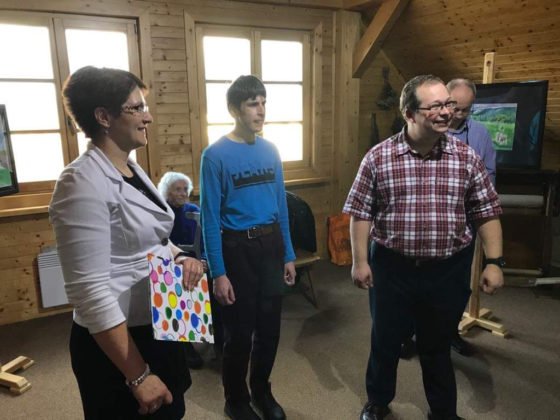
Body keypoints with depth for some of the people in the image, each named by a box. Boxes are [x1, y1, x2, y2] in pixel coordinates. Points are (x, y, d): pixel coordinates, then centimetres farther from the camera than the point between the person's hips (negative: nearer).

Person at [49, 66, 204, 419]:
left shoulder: (133, 169, 5)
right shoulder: (83, 182, -22)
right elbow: (90, 291, -25)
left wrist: (181, 258, -6)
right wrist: (138, 376, -22)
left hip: (160, 329, 8)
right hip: (119, 343, -8)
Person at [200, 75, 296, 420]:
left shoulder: (270, 150, 4)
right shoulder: (216, 155, -12)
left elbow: (281, 206, 9)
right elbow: (210, 218, -11)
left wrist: (288, 255, 9)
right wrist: (218, 272, -14)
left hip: (271, 245, 5)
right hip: (237, 248, -5)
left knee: (270, 327, 16)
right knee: (239, 331, 10)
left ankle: (262, 391, 39)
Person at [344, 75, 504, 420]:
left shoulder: (467, 158, -3)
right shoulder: (378, 158, -8)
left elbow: (487, 212, 2)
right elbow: (361, 212, -4)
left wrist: (494, 262, -3)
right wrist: (360, 261, -6)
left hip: (448, 270, 1)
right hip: (392, 268, 0)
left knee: (438, 346, 18)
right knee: (385, 341, 17)